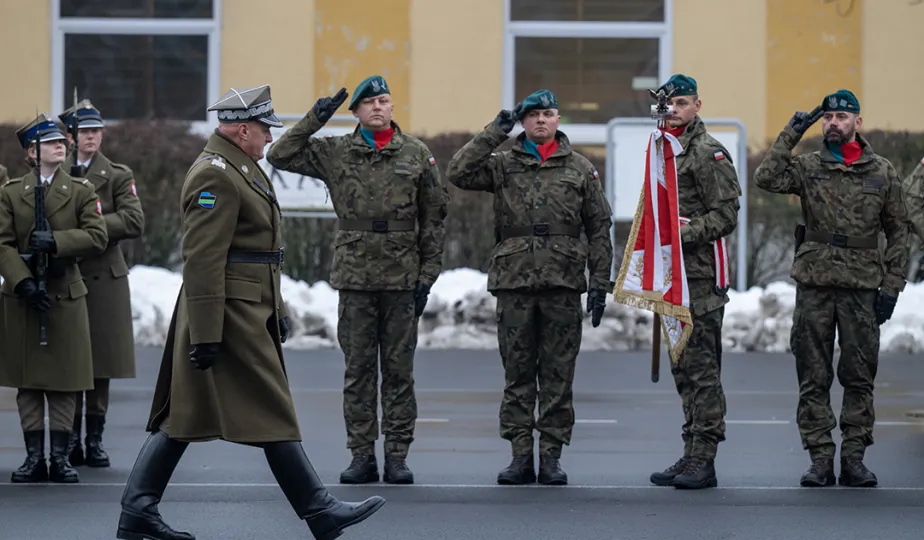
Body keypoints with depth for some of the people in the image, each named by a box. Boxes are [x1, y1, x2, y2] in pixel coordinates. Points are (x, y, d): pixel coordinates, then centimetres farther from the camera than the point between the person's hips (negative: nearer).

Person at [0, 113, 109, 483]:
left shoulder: (81, 192, 6)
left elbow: (98, 237, -6)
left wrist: (55, 241, -17)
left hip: (66, 295, 0)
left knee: (64, 382, 2)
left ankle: (60, 456, 7)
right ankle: (34, 457, 9)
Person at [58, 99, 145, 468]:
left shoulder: (118, 176, 6)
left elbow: (135, 222, -8)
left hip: (104, 276, 0)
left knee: (101, 363, 0)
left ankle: (95, 441, 7)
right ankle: (71, 441, 7)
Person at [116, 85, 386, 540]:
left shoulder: (240, 167, 18)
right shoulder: (215, 175, -16)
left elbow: (258, 251, 25)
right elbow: (202, 259, -21)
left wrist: (277, 309, 25)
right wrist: (206, 333, -23)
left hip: (250, 311, 11)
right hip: (231, 315, -11)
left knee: (183, 414, 9)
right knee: (272, 413, -4)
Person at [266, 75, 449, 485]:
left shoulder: (417, 155, 5)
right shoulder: (335, 153, 6)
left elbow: (434, 219, 6)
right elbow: (280, 156, 2)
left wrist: (428, 274, 0)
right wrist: (314, 120, -6)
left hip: (402, 277, 0)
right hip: (355, 275, 1)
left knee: (399, 370, 3)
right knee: (358, 368, 4)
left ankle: (397, 455, 8)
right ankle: (362, 455, 9)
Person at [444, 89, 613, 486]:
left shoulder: (580, 169, 9)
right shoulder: (503, 165, 9)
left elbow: (600, 227, 9)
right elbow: (458, 173, -7)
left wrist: (600, 282, 2)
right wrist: (494, 132, -6)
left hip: (563, 286, 0)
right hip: (514, 282, 0)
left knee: (558, 375, 2)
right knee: (517, 373, 4)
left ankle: (551, 456, 7)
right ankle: (521, 455, 9)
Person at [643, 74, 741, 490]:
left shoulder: (709, 152, -8)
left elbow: (725, 215, -13)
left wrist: (683, 235, -21)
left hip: (701, 274, -9)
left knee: (702, 366, -8)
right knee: (683, 368, 11)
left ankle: (704, 460, -7)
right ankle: (691, 455, 16)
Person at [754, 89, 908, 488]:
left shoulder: (882, 173, 6)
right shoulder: (807, 166, 5)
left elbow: (898, 233, 9)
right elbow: (766, 178, -14)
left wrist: (891, 287, 2)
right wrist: (791, 134, -12)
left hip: (862, 287, 0)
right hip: (814, 285, 0)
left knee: (859, 376, 4)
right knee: (813, 377, 2)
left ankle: (854, 458, 11)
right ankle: (820, 458, 8)